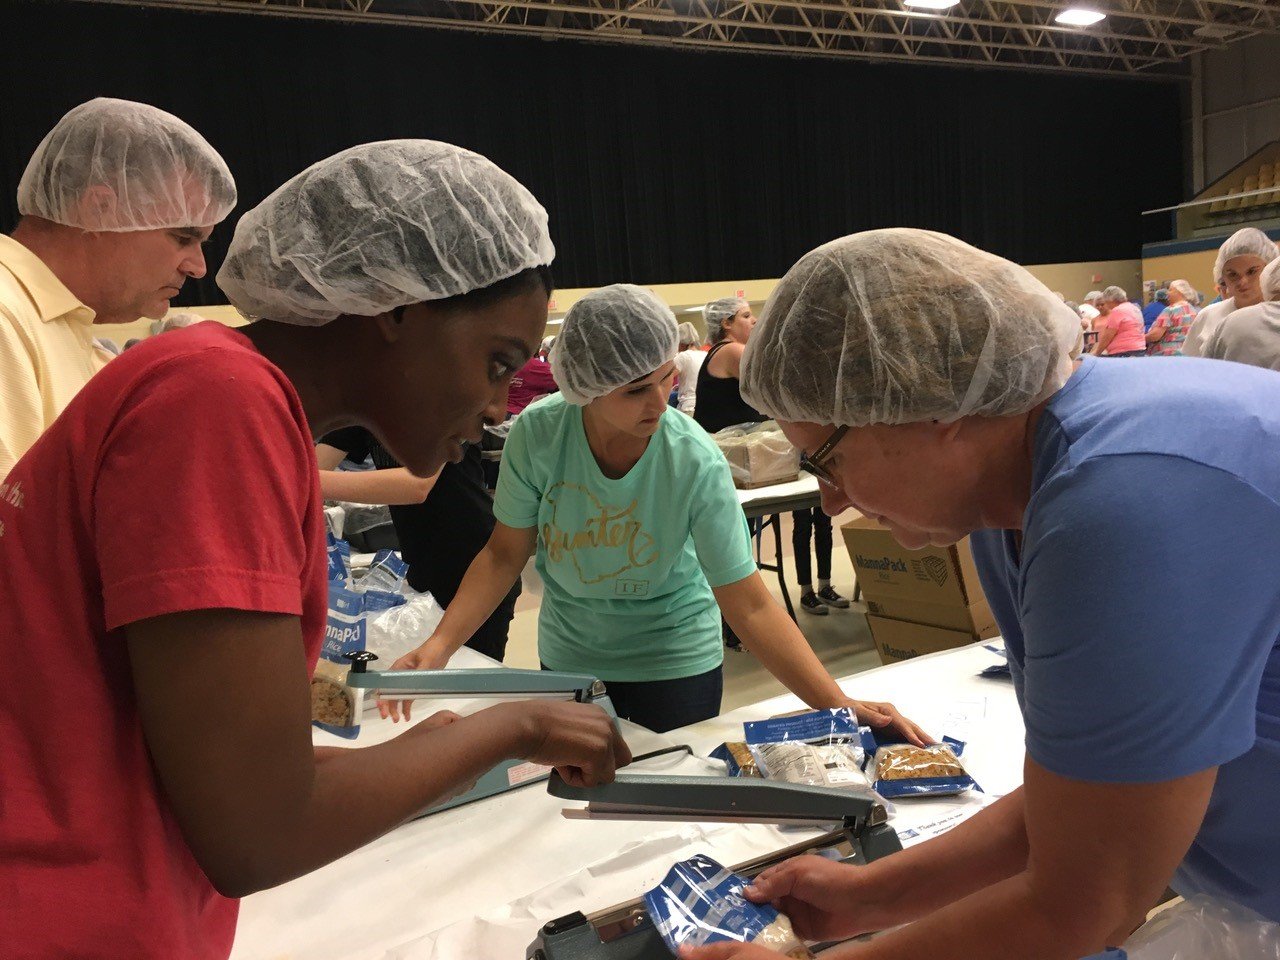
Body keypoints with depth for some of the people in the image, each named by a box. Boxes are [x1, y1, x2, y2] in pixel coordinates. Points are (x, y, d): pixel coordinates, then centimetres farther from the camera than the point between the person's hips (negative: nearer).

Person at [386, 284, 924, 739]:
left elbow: (750, 608, -25)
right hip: (567, 657, 2)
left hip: (677, 663, -2)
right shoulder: (537, 435, -22)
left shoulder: (696, 463, -27)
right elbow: (506, 554, -8)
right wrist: (440, 645, -20)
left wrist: (838, 706, -33)